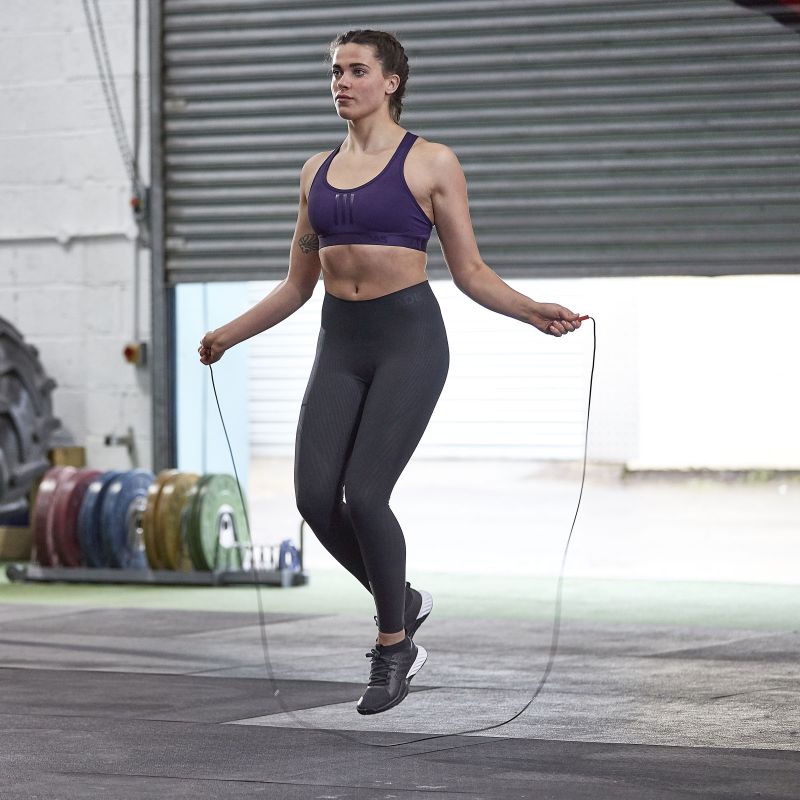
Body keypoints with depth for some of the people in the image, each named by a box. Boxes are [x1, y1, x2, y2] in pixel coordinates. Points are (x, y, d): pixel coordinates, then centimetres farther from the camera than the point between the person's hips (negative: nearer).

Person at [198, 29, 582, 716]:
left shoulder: (431, 163, -1)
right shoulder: (317, 171, 13)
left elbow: (470, 273, 1)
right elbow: (298, 283, 19)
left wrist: (533, 312, -14)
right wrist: (231, 333, 16)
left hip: (408, 337, -5)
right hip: (340, 343, 5)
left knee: (364, 496, -16)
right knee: (316, 497, -8)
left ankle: (394, 647, 5)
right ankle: (402, 602, 18)